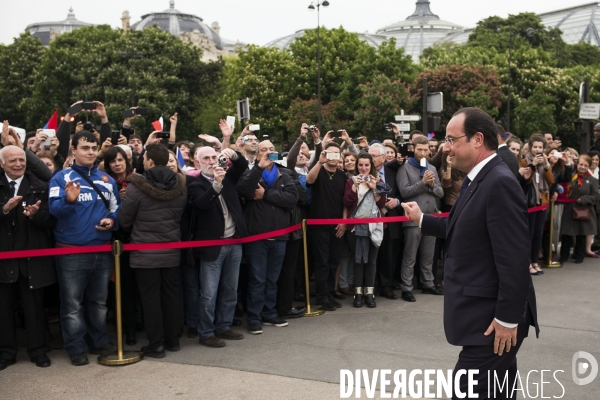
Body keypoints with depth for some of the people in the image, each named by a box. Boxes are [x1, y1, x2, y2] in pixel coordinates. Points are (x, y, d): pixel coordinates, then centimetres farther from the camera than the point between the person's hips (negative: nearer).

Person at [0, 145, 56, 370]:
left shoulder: (39, 187, 1)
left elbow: (50, 221, -5)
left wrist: (35, 215, -23)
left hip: (32, 257, -1)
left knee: (34, 307, 8)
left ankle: (37, 350, 20)